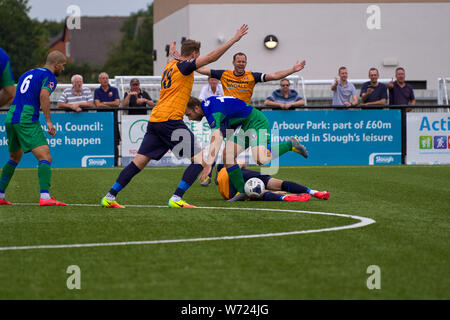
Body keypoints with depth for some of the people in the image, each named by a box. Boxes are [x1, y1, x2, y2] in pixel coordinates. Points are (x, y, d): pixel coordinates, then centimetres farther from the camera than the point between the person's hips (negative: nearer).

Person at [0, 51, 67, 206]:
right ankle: (45, 197, -29)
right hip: (27, 121, -8)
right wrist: (49, 121, -20)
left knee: (14, 158, 25)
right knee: (45, 158, -13)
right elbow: (44, 95, -18)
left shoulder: (27, 74, 25)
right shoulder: (49, 76, 0)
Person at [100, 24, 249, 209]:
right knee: (199, 158, -6)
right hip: (170, 120, -9)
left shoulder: (170, 65, 20)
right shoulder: (183, 66, -3)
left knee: (139, 162, 9)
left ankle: (109, 197, 6)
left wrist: (173, 53, 67)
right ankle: (176, 199, -15)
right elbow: (211, 57, -12)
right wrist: (234, 39, -9)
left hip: (155, 119, 9)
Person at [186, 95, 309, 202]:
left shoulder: (213, 111, -27)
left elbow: (216, 139, -38)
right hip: (242, 126, 10)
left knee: (260, 159, -28)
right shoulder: (207, 104, 5)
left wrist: (208, 165, -42)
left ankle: (290, 144, -4)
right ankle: (242, 192, -3)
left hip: (256, 122, -10)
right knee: (227, 155, -7)